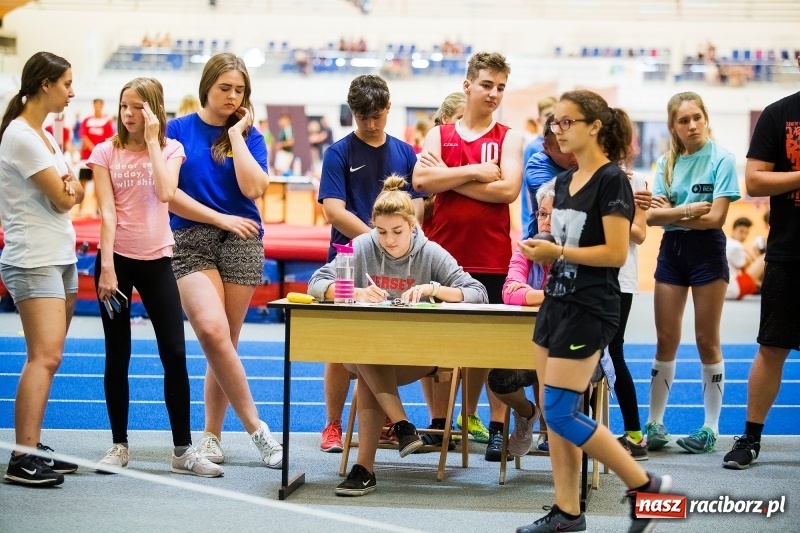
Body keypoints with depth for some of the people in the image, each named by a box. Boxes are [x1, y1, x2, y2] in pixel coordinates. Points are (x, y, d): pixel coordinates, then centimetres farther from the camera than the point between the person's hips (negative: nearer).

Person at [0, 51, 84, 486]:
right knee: (44, 357, -16)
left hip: (60, 258, 10)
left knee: (47, 358, 8)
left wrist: (68, 188, -8)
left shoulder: (43, 135, 16)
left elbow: (71, 193, 14)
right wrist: (71, 190, 8)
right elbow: (62, 200, -13)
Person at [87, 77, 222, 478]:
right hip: (118, 258, -1)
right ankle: (119, 445, 15)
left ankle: (183, 450, 5)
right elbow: (107, 212, -7)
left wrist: (152, 140, -14)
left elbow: (165, 193, -17)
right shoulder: (106, 152, 0)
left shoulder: (170, 150, 3)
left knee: (175, 354, -2)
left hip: (157, 260, 1)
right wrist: (107, 267, -14)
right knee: (118, 356, 5)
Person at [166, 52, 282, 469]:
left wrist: (236, 134, -6)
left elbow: (253, 188, -11)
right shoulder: (178, 129, 4)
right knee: (212, 330, -22)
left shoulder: (249, 135, 6)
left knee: (223, 343, 2)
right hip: (191, 242, -1)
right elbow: (168, 193, -2)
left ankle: (212, 436, 14)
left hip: (241, 243, 2)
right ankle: (256, 428, -14)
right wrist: (220, 218, -5)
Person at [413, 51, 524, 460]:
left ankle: (496, 426, 4)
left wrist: (450, 178, -8)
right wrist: (476, 172, -12)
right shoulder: (439, 135, 10)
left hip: (491, 260, -2)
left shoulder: (508, 138, 6)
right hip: (443, 254, 2)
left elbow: (508, 189, -10)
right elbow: (421, 180, -8)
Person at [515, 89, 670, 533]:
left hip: (589, 310, -9)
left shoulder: (611, 180, -12)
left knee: (561, 413, -10)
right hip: (557, 301, 9)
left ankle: (645, 487, 1)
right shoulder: (565, 181, 12)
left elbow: (616, 253, -18)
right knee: (552, 413, 7)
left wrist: (558, 252, -20)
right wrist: (541, 249, -1)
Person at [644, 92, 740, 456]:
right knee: (665, 341, 5)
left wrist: (669, 213, -10)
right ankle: (655, 424, 11)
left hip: (707, 249, -4)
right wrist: (689, 210, -18)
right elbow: (652, 215, -2)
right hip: (672, 249, 4)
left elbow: (715, 217, -15)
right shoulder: (666, 163, 6)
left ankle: (710, 428, 10)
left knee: (707, 341, 2)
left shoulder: (721, 159, -7)